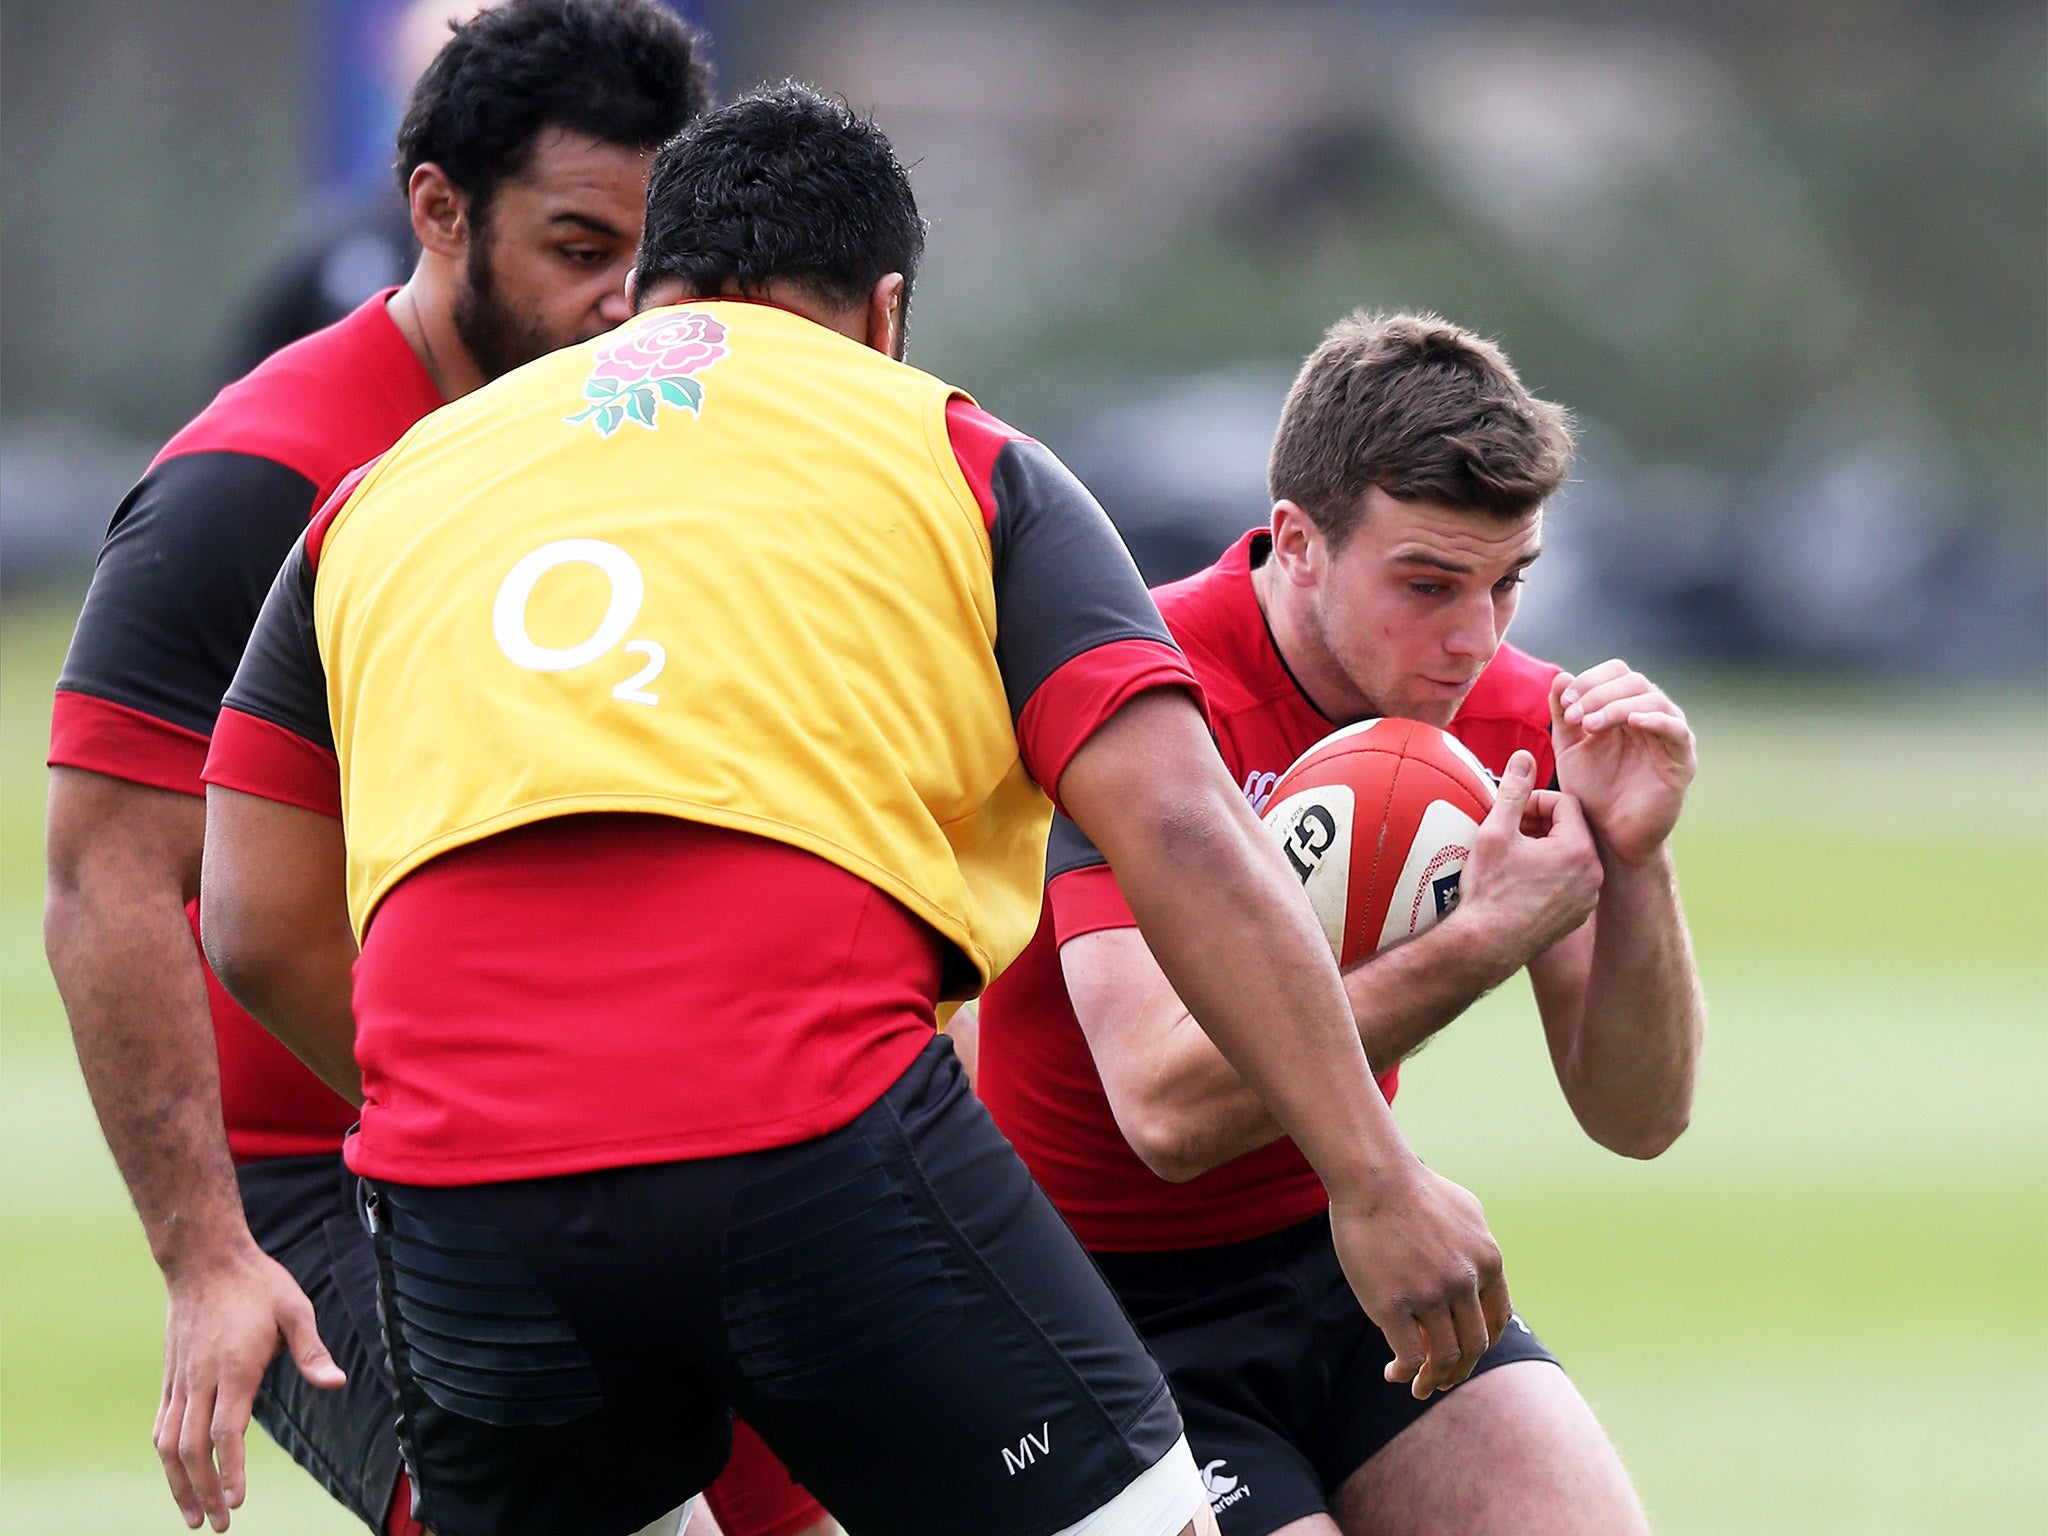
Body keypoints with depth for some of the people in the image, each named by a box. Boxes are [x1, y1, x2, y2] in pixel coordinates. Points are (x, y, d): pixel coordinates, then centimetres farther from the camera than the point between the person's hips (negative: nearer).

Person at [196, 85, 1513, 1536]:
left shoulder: (384, 493, 25)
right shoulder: (958, 463, 15)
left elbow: (261, 928, 20)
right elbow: (1179, 834, 2)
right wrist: (1374, 1180, 0)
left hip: (456, 1184, 3)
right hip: (823, 1133, -3)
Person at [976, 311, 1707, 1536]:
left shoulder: (1520, 718, -3)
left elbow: (1638, 1116, -4)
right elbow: (1166, 1109, -31)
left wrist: (1635, 861, -21)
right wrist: (1480, 943, -33)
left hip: (1347, 1254, 6)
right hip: (1116, 1305, -5)